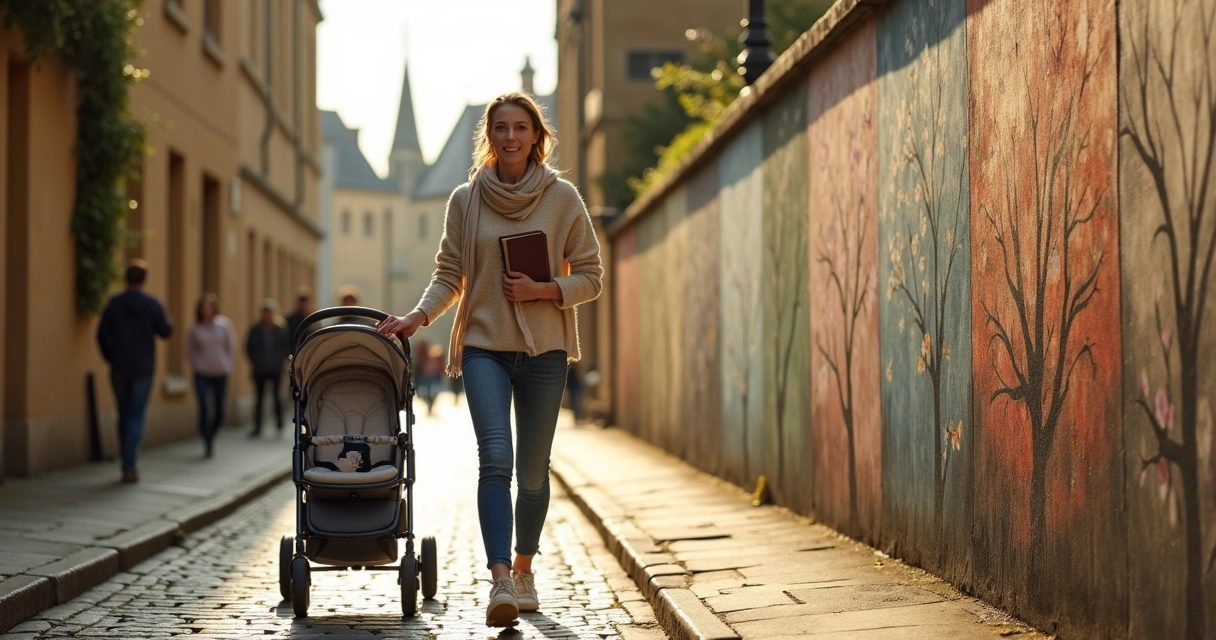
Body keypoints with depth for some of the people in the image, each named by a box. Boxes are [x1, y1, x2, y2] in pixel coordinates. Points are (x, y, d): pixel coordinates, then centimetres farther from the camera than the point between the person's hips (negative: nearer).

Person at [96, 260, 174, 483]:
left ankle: (127, 463, 18)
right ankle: (129, 466, -12)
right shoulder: (153, 305, -7)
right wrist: (168, 321, 21)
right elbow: (165, 331, -2)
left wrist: (110, 357, 10)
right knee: (136, 417, 0)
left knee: (124, 415, 15)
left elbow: (102, 335, -5)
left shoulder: (114, 304, -4)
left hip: (119, 368, 2)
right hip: (143, 370, -2)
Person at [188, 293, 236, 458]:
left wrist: (228, 365, 0)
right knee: (204, 407, -14)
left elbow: (232, 347, 6)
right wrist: (195, 365, -1)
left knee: (219, 412, 4)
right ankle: (208, 444, -9)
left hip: (220, 373, 1)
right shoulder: (196, 328, -1)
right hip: (201, 373, -1)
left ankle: (211, 435, 32)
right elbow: (190, 348, 10)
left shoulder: (224, 324, 0)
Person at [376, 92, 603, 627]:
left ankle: (523, 568, 28)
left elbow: (589, 277, 4)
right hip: (484, 346, 0)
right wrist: (418, 316, -10)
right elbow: (450, 276, 7)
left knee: (533, 470, 7)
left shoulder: (563, 198, 2)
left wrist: (541, 290, -12)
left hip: (543, 348, 0)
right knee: (495, 457, -17)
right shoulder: (465, 200, 5)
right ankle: (500, 580, -25)